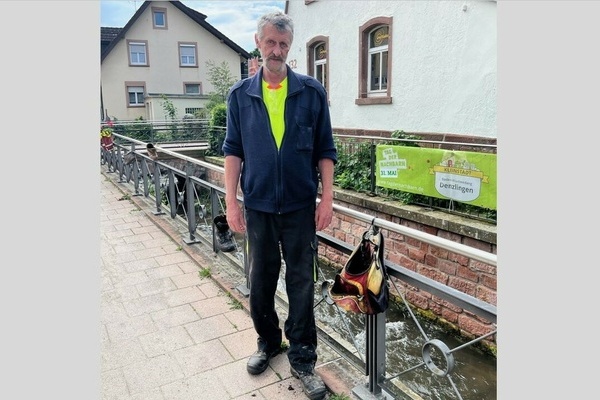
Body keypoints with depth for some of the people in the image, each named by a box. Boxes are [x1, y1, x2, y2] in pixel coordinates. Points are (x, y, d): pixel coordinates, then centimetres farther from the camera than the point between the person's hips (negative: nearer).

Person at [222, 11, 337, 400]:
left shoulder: (312, 91, 0)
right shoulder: (240, 95, 4)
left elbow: (325, 149, 1)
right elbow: (233, 150, 5)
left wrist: (327, 198, -5)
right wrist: (231, 200, -2)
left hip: (300, 205, -1)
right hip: (258, 205, 2)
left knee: (302, 282, 6)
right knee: (261, 279, 14)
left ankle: (303, 359, 22)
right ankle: (267, 342, 37)